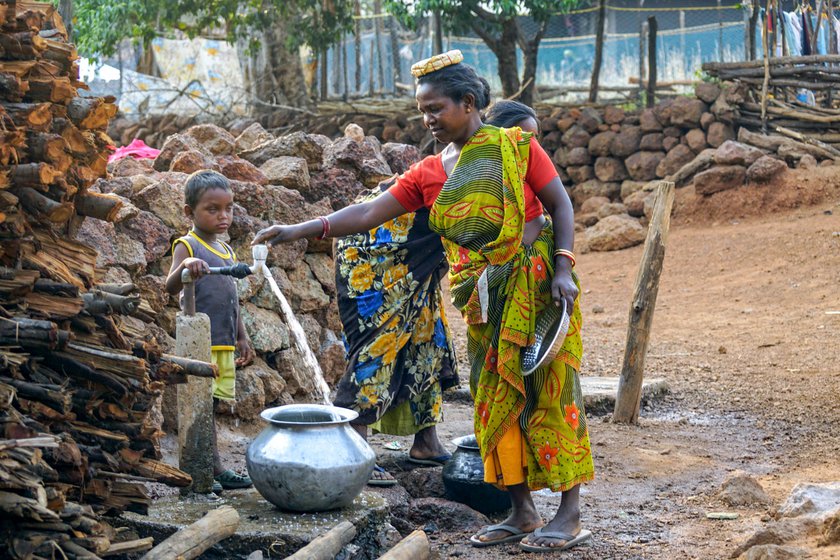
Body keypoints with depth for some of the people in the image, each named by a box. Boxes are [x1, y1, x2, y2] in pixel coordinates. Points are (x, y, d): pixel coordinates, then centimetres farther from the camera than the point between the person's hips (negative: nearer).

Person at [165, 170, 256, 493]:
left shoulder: (226, 251, 18)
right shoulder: (188, 246, -7)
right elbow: (170, 287, -22)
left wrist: (242, 338, 21)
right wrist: (184, 267, -43)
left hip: (224, 344, 8)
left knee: (210, 407, 12)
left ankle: (215, 470, 16)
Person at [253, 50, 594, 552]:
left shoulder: (516, 146, -4)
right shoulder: (427, 175, 7)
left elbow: (560, 204, -3)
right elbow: (368, 214, 1)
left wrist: (563, 269, -14)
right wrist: (301, 230, -10)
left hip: (535, 283, -5)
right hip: (484, 300, 5)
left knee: (548, 390, -5)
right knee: (497, 401, 6)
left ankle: (571, 515, 0)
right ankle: (522, 514, 14)